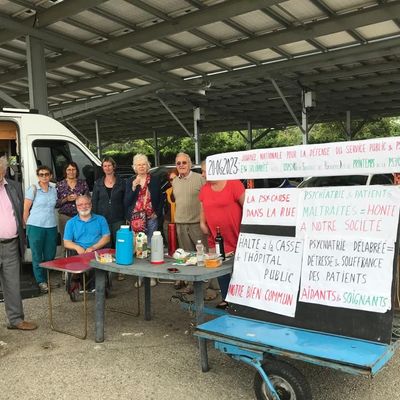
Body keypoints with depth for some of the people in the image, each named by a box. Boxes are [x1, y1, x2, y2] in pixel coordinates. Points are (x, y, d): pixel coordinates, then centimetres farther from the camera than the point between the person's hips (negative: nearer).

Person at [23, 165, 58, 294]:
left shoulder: (53, 189, 9)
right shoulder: (33, 189, -4)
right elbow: (26, 209, -2)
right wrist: (27, 226, 0)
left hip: (52, 227, 4)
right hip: (35, 227, -4)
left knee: (50, 255, 8)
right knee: (37, 256, 4)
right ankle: (41, 282, 14)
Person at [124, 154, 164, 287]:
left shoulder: (155, 180, 5)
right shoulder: (130, 181, 8)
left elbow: (161, 198, 9)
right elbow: (126, 202, 2)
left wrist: (157, 213, -1)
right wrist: (133, 187, -10)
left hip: (151, 218, -1)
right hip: (136, 218, 1)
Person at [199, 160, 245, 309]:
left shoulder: (234, 184, -11)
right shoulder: (204, 189, 8)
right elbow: (203, 209, 18)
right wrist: (202, 223, 2)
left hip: (236, 239, -6)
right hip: (216, 239, 6)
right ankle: (226, 299, 27)